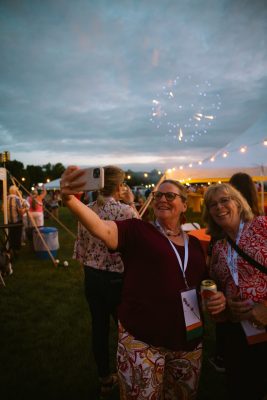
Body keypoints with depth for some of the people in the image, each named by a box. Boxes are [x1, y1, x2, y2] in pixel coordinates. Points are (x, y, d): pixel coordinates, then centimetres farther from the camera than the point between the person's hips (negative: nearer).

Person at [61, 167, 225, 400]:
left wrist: (218, 298, -2)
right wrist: (70, 200, -44)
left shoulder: (194, 243, 8)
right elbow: (102, 229, -27)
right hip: (142, 341, -5)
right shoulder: (138, 231, -8)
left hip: (188, 342, 5)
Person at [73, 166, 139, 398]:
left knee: (99, 327, 18)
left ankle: (105, 379, 38)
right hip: (117, 280, -5)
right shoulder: (125, 211, -19)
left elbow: (80, 247, 4)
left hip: (92, 277, 6)